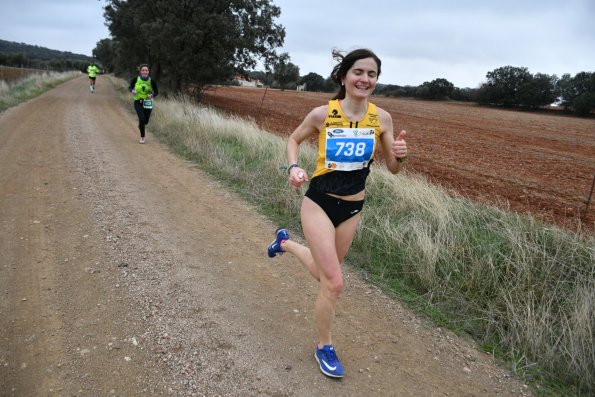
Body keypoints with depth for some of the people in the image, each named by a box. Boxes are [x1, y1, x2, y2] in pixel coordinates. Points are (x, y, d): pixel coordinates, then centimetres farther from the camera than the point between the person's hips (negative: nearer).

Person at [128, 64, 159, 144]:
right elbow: (130, 87, 6)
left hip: (147, 103, 1)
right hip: (138, 102, -1)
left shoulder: (152, 81, -10)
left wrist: (152, 95, -21)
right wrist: (132, 90, -17)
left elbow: (156, 92, 0)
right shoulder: (135, 79, -8)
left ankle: (140, 125, 51)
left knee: (146, 121, 11)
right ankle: (142, 137, 2)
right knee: (142, 119, -17)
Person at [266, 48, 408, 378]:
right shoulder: (323, 114, -15)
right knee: (334, 283, -7)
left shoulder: (381, 117, -7)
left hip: (352, 208, 4)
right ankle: (324, 347, 21)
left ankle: (286, 242, 54)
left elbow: (393, 169, 0)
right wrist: (294, 168, -16)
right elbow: (294, 140, 3)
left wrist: (400, 154, -22)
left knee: (324, 274, 23)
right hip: (319, 202, -4)